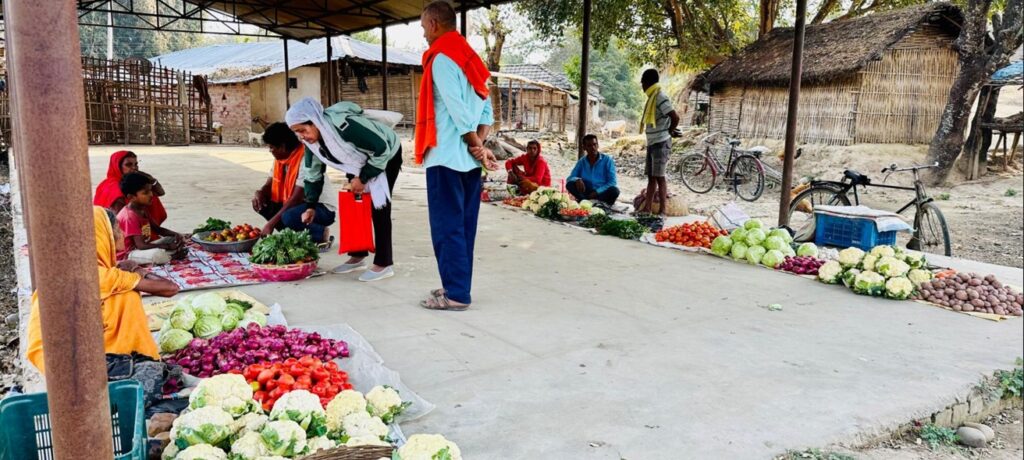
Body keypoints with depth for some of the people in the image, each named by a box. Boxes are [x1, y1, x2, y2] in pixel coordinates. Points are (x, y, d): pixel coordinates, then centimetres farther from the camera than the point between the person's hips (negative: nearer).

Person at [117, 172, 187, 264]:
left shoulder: (143, 209, 6)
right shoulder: (130, 216, -23)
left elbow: (157, 229, 16)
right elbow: (141, 245, -28)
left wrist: (175, 235, -3)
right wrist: (168, 246, -26)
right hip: (127, 254, -10)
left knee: (174, 240, 11)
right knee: (157, 254, -36)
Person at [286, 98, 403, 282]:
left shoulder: (345, 125, -39)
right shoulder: (311, 140, -13)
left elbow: (381, 148, -32)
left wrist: (363, 178, -26)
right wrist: (311, 206, -6)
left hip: (386, 155, -8)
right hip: (359, 162, 8)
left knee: (378, 207, -13)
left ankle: (384, 264, -10)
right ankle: (357, 256, 18)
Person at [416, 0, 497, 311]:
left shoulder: (441, 59, -10)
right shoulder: (470, 58, 16)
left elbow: (458, 112, -16)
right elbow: (486, 111, 11)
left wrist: (479, 149, -8)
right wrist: (478, 146, 0)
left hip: (447, 157, -8)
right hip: (468, 159, 8)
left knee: (447, 227, -3)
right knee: (463, 226, 11)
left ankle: (456, 294, 1)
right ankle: (457, 286, 19)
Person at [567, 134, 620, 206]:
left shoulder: (607, 160, -6)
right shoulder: (581, 162, 4)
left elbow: (613, 182, -11)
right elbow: (569, 178, 2)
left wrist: (597, 192, -23)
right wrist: (577, 180, -22)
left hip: (602, 193, -3)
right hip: (587, 193, 3)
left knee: (614, 190, -34)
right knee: (570, 184, -21)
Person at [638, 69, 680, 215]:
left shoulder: (660, 97, -15)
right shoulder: (652, 97, 14)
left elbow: (675, 118, -23)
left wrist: (670, 132, -8)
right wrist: (669, 130, 10)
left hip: (661, 143, -10)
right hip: (652, 142, 10)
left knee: (659, 176, -7)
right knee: (651, 176, 10)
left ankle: (662, 211, -3)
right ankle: (647, 208, 14)